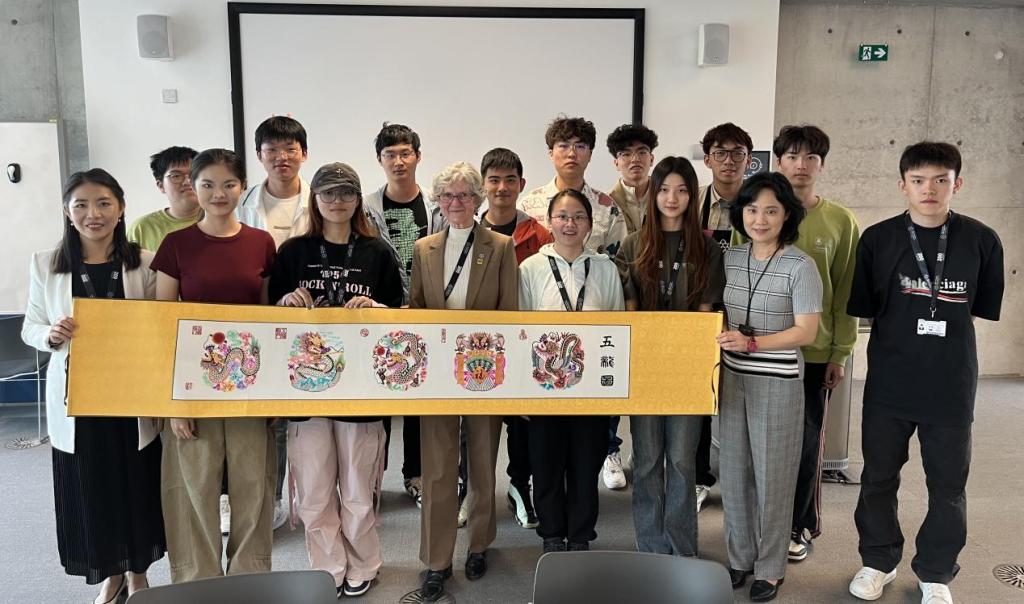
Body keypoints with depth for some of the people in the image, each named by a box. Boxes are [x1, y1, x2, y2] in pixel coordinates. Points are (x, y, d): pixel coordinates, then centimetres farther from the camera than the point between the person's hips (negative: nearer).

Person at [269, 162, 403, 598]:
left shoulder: (377, 252, 4)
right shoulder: (293, 251, 5)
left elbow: (399, 313, 8)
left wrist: (375, 308, -12)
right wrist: (287, 301, -11)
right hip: (306, 382, 1)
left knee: (359, 491, 9)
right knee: (314, 494, 6)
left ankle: (361, 568, 29)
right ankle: (327, 572, 25)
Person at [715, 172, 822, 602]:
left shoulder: (800, 266, -11)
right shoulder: (729, 258, 5)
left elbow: (806, 332, -15)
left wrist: (751, 343, -24)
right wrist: (717, 342, -2)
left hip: (778, 383, -5)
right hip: (732, 377, 5)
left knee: (771, 477, 6)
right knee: (733, 473, 12)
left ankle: (770, 568, 24)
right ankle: (739, 557, 30)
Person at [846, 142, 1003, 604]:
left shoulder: (981, 241, -4)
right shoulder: (878, 239, -5)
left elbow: (981, 309, 5)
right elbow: (862, 308, 2)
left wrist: (934, 325, 0)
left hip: (952, 386, 0)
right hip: (889, 384, 0)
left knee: (948, 486, 11)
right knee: (878, 477, 13)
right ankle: (879, 561, 34)